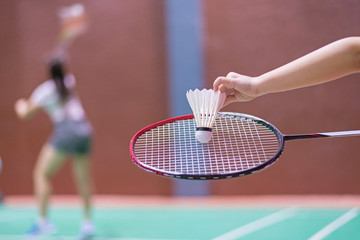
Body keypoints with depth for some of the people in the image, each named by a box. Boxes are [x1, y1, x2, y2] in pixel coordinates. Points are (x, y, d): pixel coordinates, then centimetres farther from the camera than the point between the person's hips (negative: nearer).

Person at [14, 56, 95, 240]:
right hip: (84, 130, 6)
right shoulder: (70, 82, 14)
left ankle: (43, 221, -7)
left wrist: (21, 105, 27)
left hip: (64, 133, -6)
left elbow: (24, 114, 7)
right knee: (83, 180, 11)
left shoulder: (44, 90, 1)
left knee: (42, 174, 1)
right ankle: (87, 223, 11)